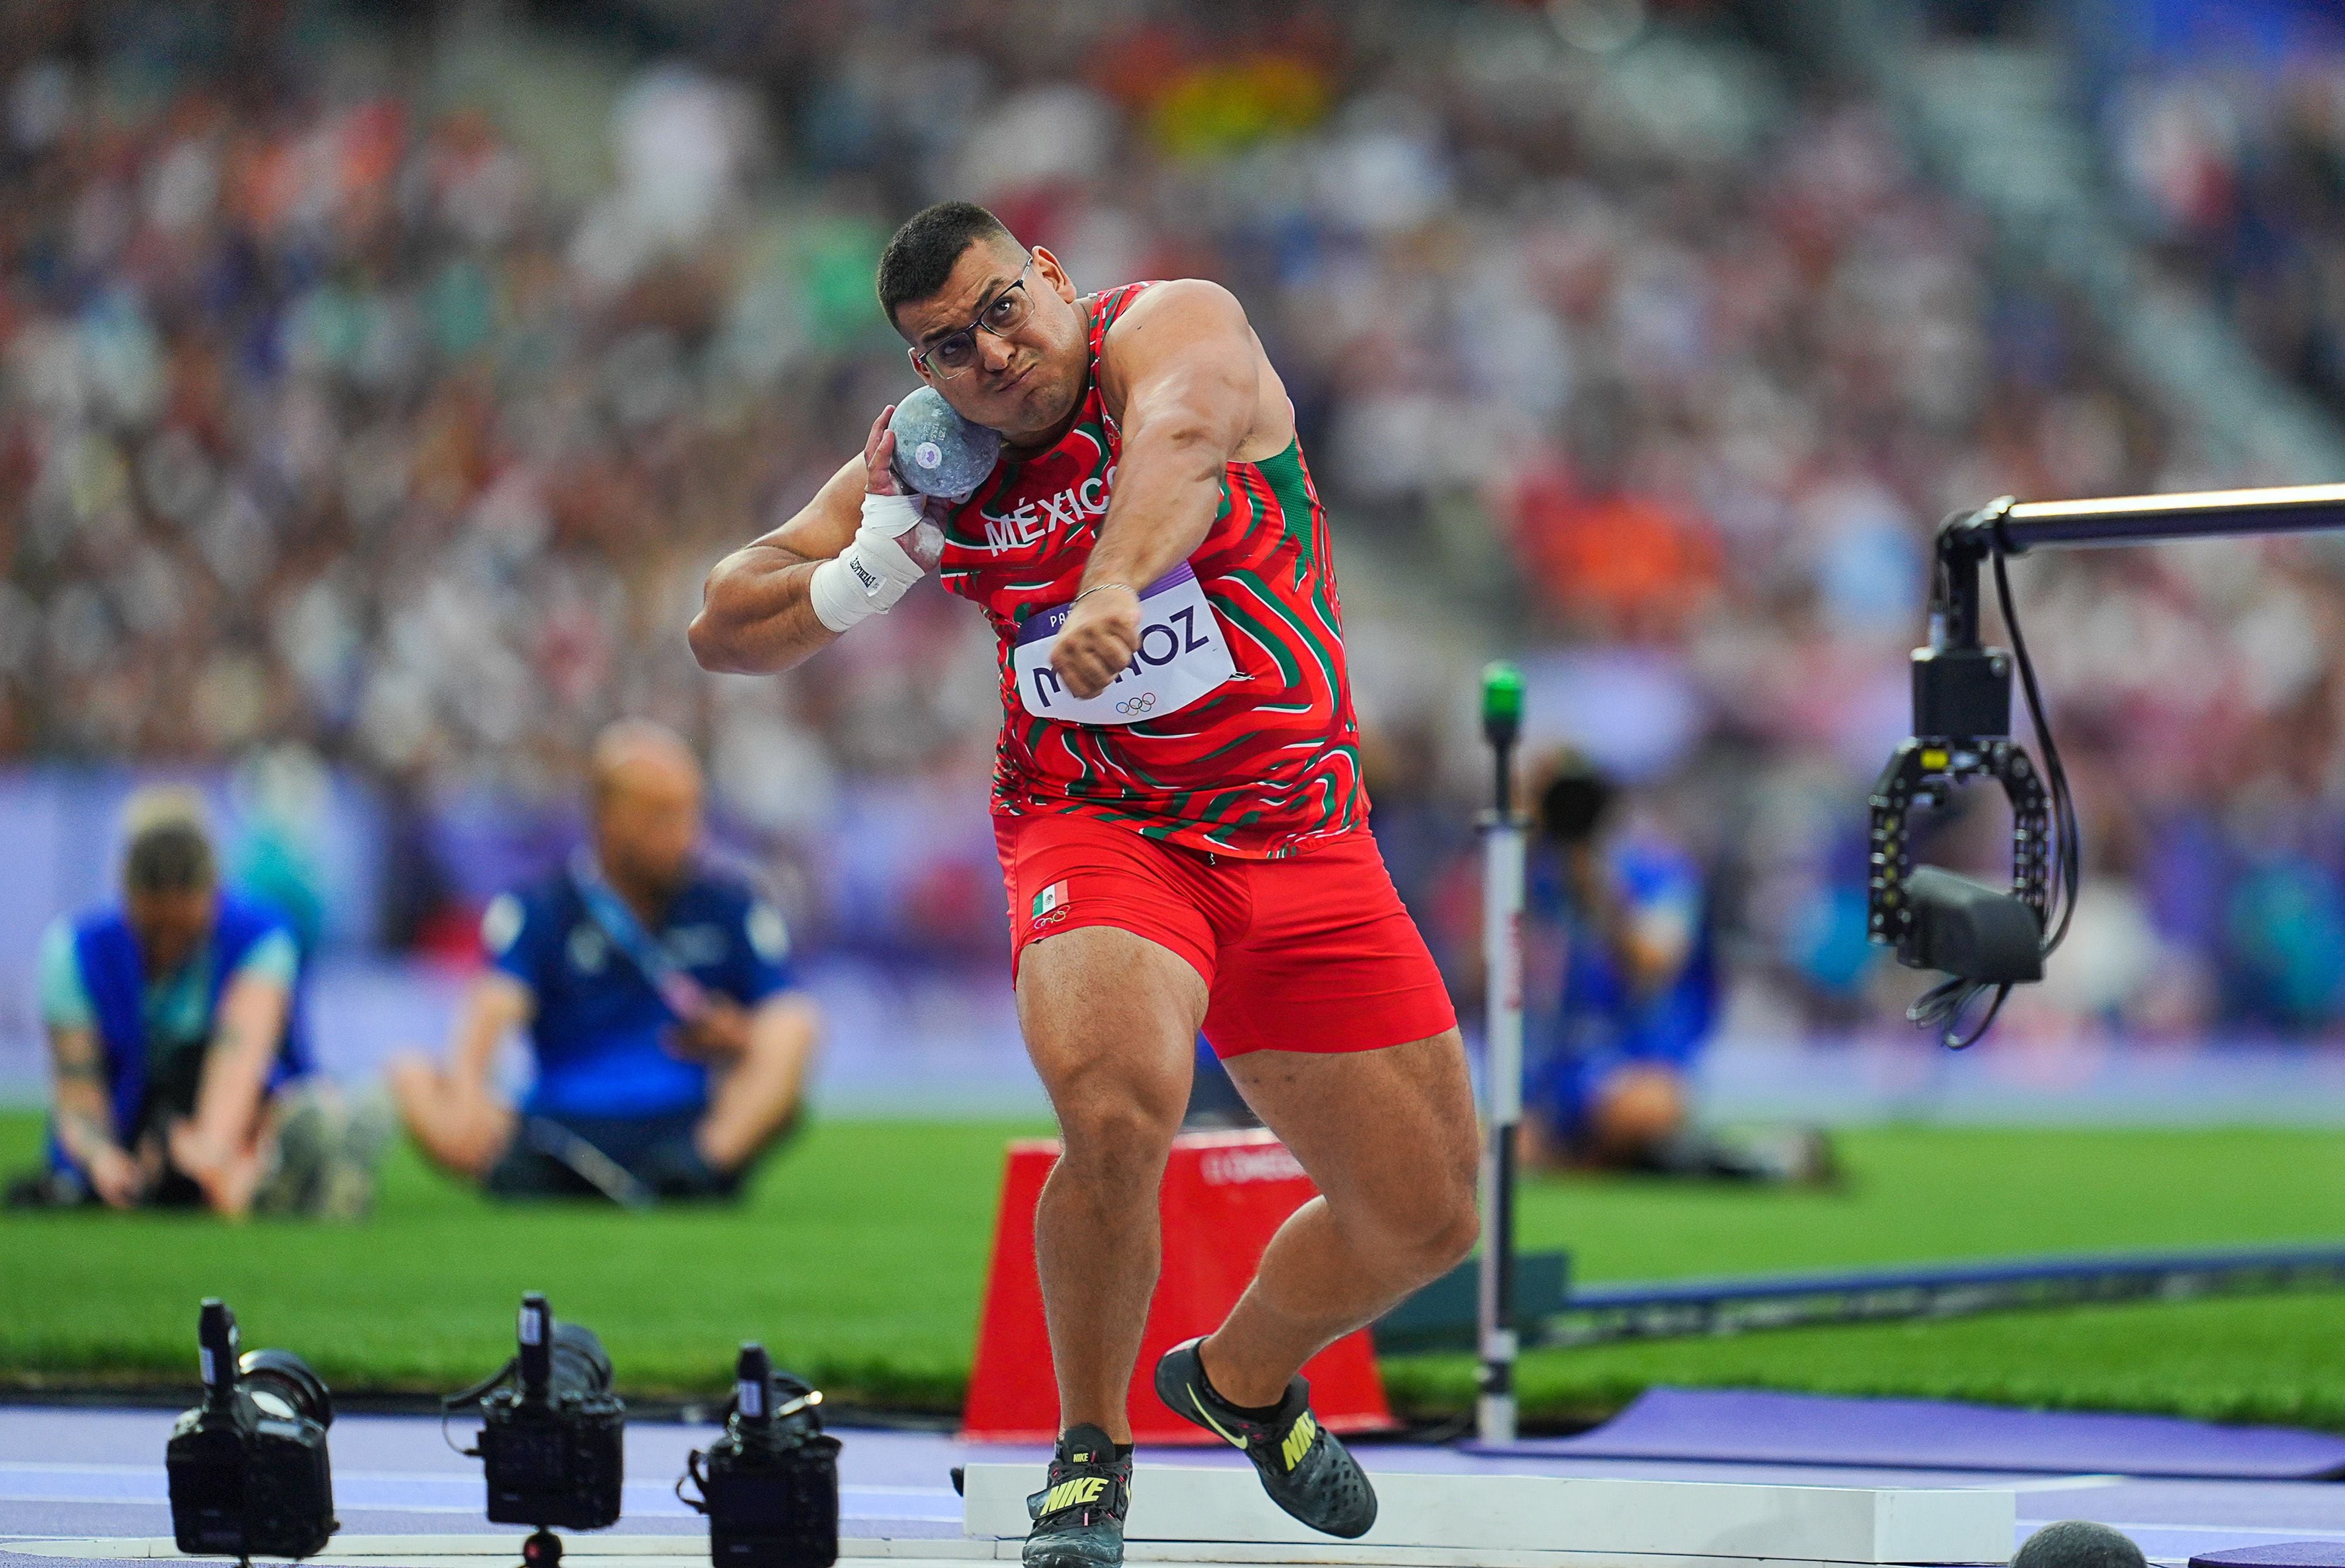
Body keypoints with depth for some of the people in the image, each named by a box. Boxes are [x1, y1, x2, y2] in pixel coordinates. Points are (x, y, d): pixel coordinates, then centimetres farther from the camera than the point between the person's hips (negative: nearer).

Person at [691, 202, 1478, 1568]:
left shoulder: (1175, 330, -10)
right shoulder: (931, 461, 1)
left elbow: (1178, 441, -35)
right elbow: (725, 632, 8)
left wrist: (1117, 580, -56)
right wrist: (881, 561, -10)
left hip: (1297, 833, 1)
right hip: (1096, 830, 0)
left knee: (1428, 1216, 4)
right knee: (1118, 1112, -33)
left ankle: (1244, 1377, 37)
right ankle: (1091, 1455, -10)